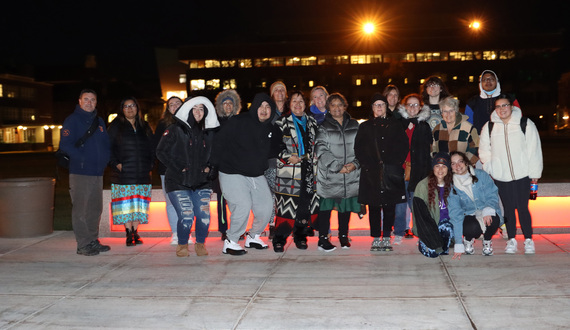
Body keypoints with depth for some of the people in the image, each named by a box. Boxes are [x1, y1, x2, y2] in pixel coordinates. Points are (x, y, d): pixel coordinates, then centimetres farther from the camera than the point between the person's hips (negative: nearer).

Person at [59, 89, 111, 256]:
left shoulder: (99, 121, 18)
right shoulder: (72, 120, -3)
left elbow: (106, 144, 21)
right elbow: (65, 145, -12)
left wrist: (105, 160, 3)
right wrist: (82, 159, -19)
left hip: (97, 173, 7)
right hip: (80, 173, -7)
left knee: (95, 209, 12)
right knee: (80, 209, -4)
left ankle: (93, 241, 22)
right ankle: (83, 245, 0)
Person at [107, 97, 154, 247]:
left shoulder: (144, 126, 16)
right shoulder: (115, 126, 6)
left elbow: (152, 147, 18)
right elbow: (109, 147, 1)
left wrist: (151, 164, 6)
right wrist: (116, 163, -10)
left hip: (142, 173, 3)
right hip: (124, 173, -3)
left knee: (139, 205, 2)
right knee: (126, 205, -5)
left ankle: (135, 232, 11)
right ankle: (129, 234, 1)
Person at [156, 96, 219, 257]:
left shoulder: (209, 133, 11)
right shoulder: (175, 130, -1)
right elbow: (161, 151, -2)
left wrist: (210, 168, 6)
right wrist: (177, 167, -8)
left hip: (202, 183, 3)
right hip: (178, 182, -3)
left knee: (204, 216, -11)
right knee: (186, 216, -14)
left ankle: (200, 244, 15)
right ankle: (182, 245, 13)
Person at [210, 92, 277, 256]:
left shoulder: (270, 129, 9)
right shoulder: (238, 122, -10)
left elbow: (270, 152, 23)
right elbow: (220, 141, -10)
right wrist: (214, 164, -11)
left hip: (257, 175, 7)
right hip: (233, 174, -6)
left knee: (266, 207, 3)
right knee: (243, 207, -18)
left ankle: (253, 236, 28)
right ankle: (230, 242, 1)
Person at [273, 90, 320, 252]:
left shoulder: (312, 122, 17)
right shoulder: (282, 123, 5)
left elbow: (317, 143, 25)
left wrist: (314, 156, 8)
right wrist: (288, 157, -12)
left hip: (309, 170, 4)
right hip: (289, 171, -4)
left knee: (307, 204, 2)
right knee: (287, 205, -9)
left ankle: (300, 236, 17)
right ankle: (279, 239, 2)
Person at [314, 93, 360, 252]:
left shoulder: (354, 125, 12)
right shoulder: (323, 127, 2)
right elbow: (321, 151, -7)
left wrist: (355, 163, -8)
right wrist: (338, 167, -15)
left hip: (351, 174, 3)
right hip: (329, 176, -3)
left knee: (346, 204, 10)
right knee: (326, 205, -2)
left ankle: (343, 235, 25)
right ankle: (323, 238, 6)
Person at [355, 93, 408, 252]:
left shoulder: (394, 125, 13)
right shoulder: (365, 127, 12)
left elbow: (403, 145, 6)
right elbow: (358, 148, 6)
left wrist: (395, 162, -7)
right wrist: (368, 163, -7)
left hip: (391, 172, 0)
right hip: (371, 173, 0)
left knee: (389, 206, 0)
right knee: (373, 206, -1)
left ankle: (386, 237, 7)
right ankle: (376, 238, 5)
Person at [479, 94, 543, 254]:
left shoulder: (525, 124, 2)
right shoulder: (489, 127, 8)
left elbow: (534, 150, 3)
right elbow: (484, 151, 15)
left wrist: (534, 172, 0)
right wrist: (490, 169, 3)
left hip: (522, 175, -2)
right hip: (501, 176, 2)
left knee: (522, 207, -5)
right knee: (508, 208, 5)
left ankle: (528, 239, 11)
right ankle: (511, 240, 18)